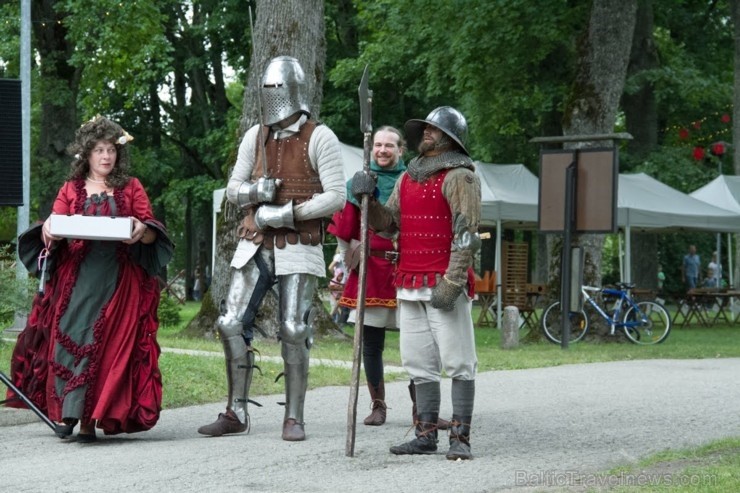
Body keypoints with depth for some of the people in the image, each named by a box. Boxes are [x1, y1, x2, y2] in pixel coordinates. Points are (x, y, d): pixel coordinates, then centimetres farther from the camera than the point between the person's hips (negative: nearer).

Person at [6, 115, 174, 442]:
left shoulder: (131, 188, 13)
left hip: (117, 280, 0)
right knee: (70, 336, -12)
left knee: (107, 343, -7)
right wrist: (49, 229, -18)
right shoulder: (71, 189, 15)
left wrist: (142, 230, -17)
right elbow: (52, 229, 6)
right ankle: (67, 412, -8)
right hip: (76, 277, 1)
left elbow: (151, 234, 6)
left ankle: (90, 418, -5)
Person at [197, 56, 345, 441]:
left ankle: (294, 417, 3)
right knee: (231, 325, -1)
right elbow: (233, 188, 15)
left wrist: (288, 213, -17)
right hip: (255, 246, 5)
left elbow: (335, 197, -10)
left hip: (298, 248, -5)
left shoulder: (319, 138, -5)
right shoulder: (256, 136, 11)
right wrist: (254, 192, -8)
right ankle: (236, 413, 7)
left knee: (293, 331, -6)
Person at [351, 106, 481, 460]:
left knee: (457, 362, -5)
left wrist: (451, 284, -18)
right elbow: (388, 223, 16)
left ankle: (460, 439, -5)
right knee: (420, 364, 8)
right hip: (409, 286, 7)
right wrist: (368, 199, -3)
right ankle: (426, 435, 12)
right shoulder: (407, 178, 18)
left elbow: (466, 235, -12)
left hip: (444, 286, -7)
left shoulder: (459, 177, -5)